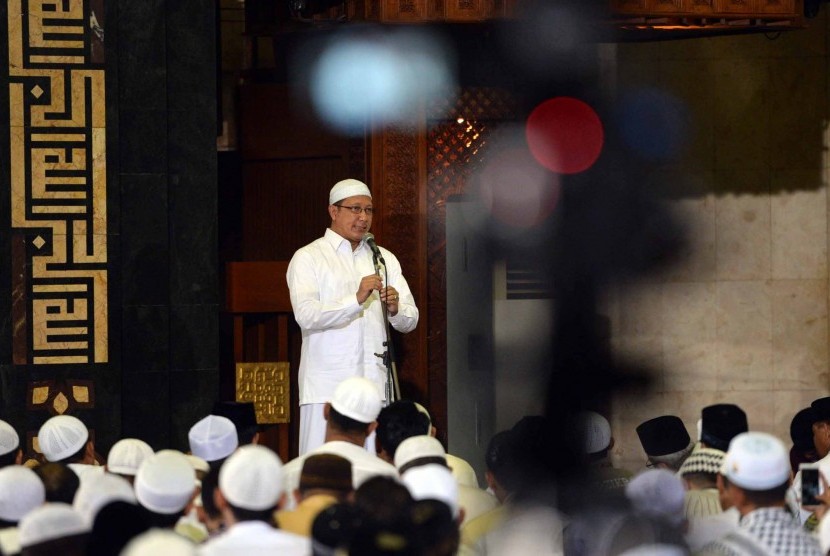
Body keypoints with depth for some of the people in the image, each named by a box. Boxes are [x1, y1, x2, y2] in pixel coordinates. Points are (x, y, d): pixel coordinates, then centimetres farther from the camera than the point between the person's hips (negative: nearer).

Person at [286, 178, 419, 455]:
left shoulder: (384, 259, 18)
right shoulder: (308, 258, 4)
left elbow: (410, 321, 11)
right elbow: (306, 315, -12)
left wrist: (395, 309, -13)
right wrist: (356, 300, -25)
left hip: (375, 386, 4)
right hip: (326, 388, -4)